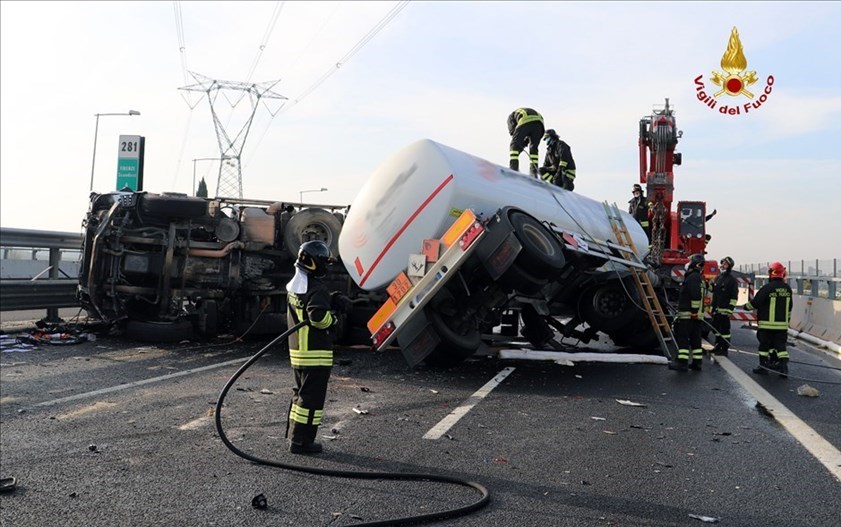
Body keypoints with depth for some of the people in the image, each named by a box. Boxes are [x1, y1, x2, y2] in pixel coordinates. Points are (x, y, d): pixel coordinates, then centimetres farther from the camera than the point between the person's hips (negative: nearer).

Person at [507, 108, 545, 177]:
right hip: (539, 121, 5)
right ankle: (534, 173, 6)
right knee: (533, 148, 15)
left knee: (515, 145, 4)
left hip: (525, 122, -5)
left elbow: (512, 129, 15)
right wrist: (525, 143, 19)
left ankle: (513, 169, -11)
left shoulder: (511, 116, 34)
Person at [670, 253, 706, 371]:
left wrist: (694, 311, -22)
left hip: (688, 314, -11)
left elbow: (696, 296, -23)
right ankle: (697, 363, 14)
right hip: (696, 315, 11)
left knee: (683, 338, -11)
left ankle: (682, 362, -15)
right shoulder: (697, 277, 22)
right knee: (695, 338, 11)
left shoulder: (692, 277, -13)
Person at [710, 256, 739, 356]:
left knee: (724, 329, -5)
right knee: (716, 328, 13)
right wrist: (712, 306, 18)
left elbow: (734, 297, -10)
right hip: (716, 309, 8)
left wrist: (730, 310, -16)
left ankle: (724, 349, -1)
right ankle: (718, 346, 24)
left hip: (724, 309, -8)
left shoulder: (731, 280, -7)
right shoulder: (717, 278, 16)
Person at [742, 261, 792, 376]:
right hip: (782, 324, 5)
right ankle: (783, 366, -2)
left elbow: (755, 303, -10)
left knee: (765, 344, 6)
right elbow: (789, 308, 14)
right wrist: (787, 320, 24)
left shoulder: (767, 288, -15)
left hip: (767, 324, -5)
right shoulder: (787, 289, 4)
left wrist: (746, 306, 10)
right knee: (780, 345, 9)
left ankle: (763, 367, 13)